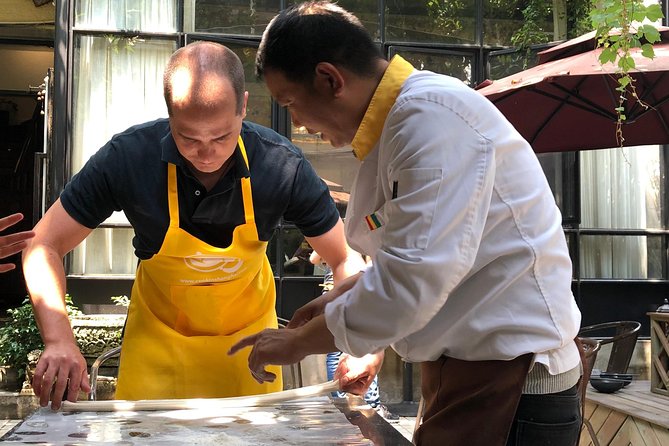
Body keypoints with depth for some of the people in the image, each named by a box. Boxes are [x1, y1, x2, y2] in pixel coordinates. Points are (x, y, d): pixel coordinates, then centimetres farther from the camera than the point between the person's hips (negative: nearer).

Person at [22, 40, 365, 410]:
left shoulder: (283, 165, -26)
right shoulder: (126, 158, -27)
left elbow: (347, 258, -16)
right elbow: (44, 245, -19)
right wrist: (59, 340, -35)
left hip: (249, 332, 1)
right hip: (157, 334, 0)